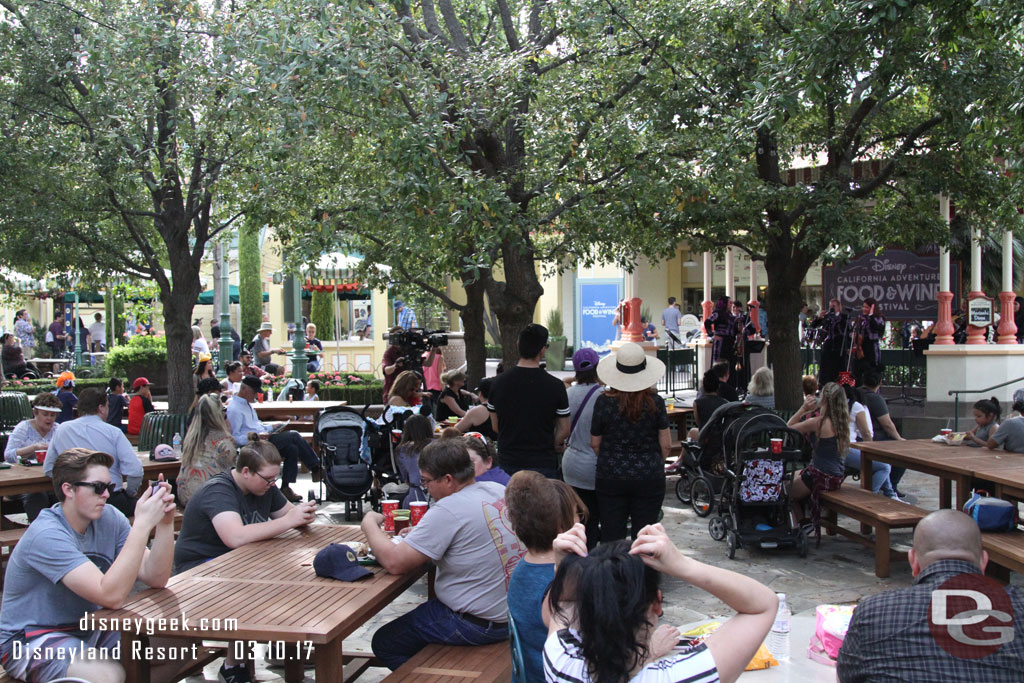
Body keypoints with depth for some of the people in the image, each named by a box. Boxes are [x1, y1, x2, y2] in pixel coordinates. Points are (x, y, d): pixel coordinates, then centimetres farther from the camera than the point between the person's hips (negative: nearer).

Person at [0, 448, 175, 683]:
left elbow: (156, 579, -9)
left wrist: (165, 524, -22)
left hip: (89, 629, 7)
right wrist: (142, 525, -37)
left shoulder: (109, 518, -3)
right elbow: (112, 596, -34)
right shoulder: (47, 536, -24)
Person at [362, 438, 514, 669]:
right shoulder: (498, 490, 1)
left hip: (476, 624, -9)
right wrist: (420, 532, 8)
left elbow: (394, 562, -22)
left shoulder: (448, 511, -24)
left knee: (384, 643, 5)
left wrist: (370, 525, -5)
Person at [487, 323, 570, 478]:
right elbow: (564, 429, -5)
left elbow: (495, 426, 6)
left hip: (507, 461, 3)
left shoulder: (499, 382, -4)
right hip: (542, 464, -3)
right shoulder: (555, 385, -12)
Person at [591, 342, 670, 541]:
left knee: (611, 536, 7)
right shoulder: (655, 402, -7)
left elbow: (595, 443, 2)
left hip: (610, 478, 0)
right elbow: (666, 444, -1)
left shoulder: (604, 402, -7)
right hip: (649, 478, 0)